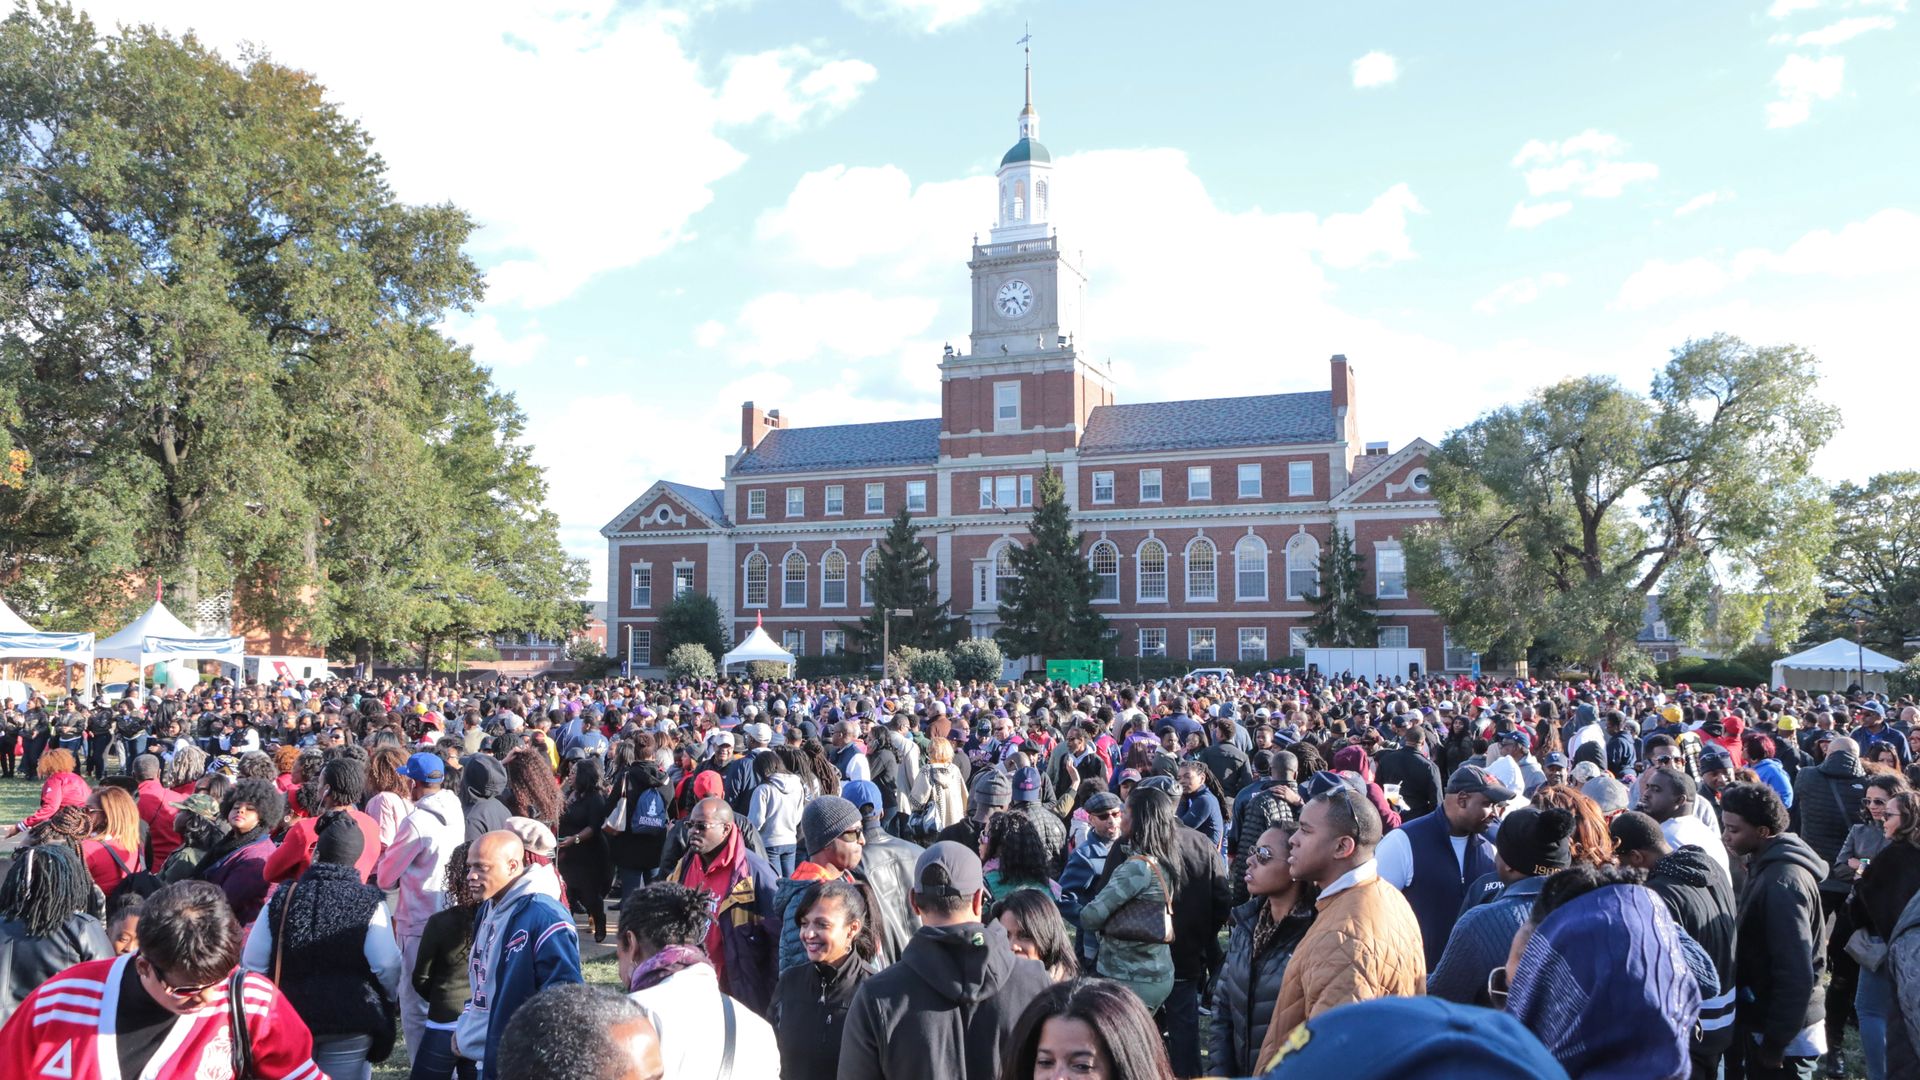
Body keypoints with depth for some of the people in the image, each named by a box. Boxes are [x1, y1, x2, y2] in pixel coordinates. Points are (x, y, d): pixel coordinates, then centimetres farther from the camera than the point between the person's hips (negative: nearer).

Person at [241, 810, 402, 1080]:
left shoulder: (282, 898, -2)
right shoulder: (369, 903, -10)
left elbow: (252, 962, 1)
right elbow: (386, 965, -12)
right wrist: (392, 1001, 7)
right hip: (350, 1027, -2)